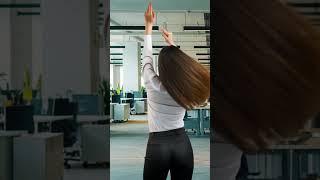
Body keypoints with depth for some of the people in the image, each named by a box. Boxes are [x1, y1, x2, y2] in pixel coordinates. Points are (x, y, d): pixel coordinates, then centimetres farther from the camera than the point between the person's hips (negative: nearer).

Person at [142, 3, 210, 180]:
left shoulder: (153, 85, -14)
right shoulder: (187, 88, -5)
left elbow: (147, 56, 2)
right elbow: (178, 62, 16)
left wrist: (149, 25, 13)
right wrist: (171, 43, 31)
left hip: (157, 145, -3)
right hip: (182, 143, 3)